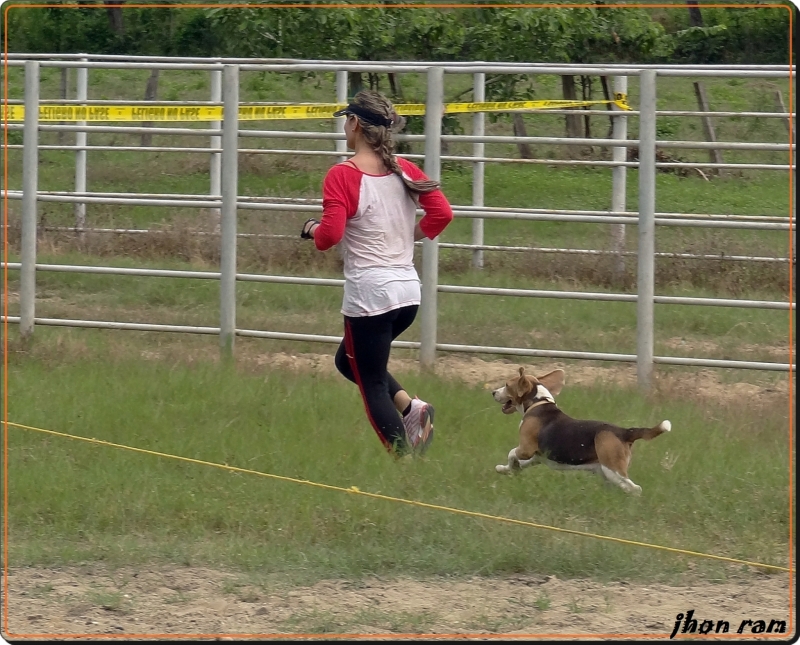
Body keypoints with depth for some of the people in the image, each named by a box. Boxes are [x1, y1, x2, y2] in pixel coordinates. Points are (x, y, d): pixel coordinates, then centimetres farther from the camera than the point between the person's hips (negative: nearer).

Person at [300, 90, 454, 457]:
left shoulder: (343, 176, -12)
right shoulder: (404, 171, 6)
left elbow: (329, 235, -20)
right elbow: (442, 213, 0)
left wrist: (312, 229, 2)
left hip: (368, 295, -7)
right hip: (408, 290, 7)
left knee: (371, 383, 6)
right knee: (349, 360, 25)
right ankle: (410, 407, 4)